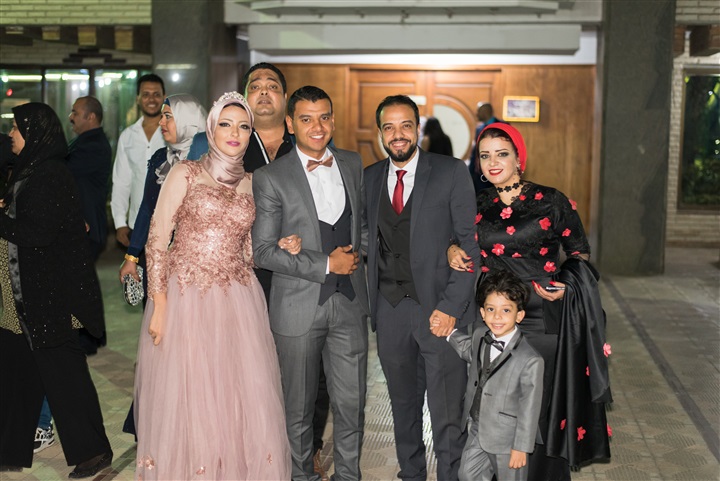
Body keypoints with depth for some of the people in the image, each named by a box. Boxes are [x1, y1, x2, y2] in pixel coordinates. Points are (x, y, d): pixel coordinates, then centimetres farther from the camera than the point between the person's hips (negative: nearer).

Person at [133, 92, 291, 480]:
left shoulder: (252, 184, 11)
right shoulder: (185, 174, 0)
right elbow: (157, 241, -4)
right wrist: (159, 304, -11)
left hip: (237, 302, 3)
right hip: (185, 297, -3)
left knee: (242, 396, 3)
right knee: (186, 395, 4)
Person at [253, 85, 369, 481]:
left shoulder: (353, 165, 7)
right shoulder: (270, 178, -7)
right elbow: (263, 251, -11)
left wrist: (356, 253, 3)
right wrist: (326, 265, -14)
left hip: (349, 303, 3)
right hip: (299, 306, -3)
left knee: (351, 403, 9)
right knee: (299, 406, 12)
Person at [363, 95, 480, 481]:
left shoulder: (452, 173, -4)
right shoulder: (370, 178, 10)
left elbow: (469, 244, -7)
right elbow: (369, 237, 14)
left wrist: (451, 307, -14)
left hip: (440, 309, -4)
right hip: (390, 309, 4)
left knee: (447, 414, 0)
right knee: (403, 404, 17)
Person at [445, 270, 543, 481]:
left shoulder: (530, 361, -28)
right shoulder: (479, 336, -6)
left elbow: (529, 410, -20)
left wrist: (521, 448, -14)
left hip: (507, 440, -6)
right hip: (477, 430, 6)